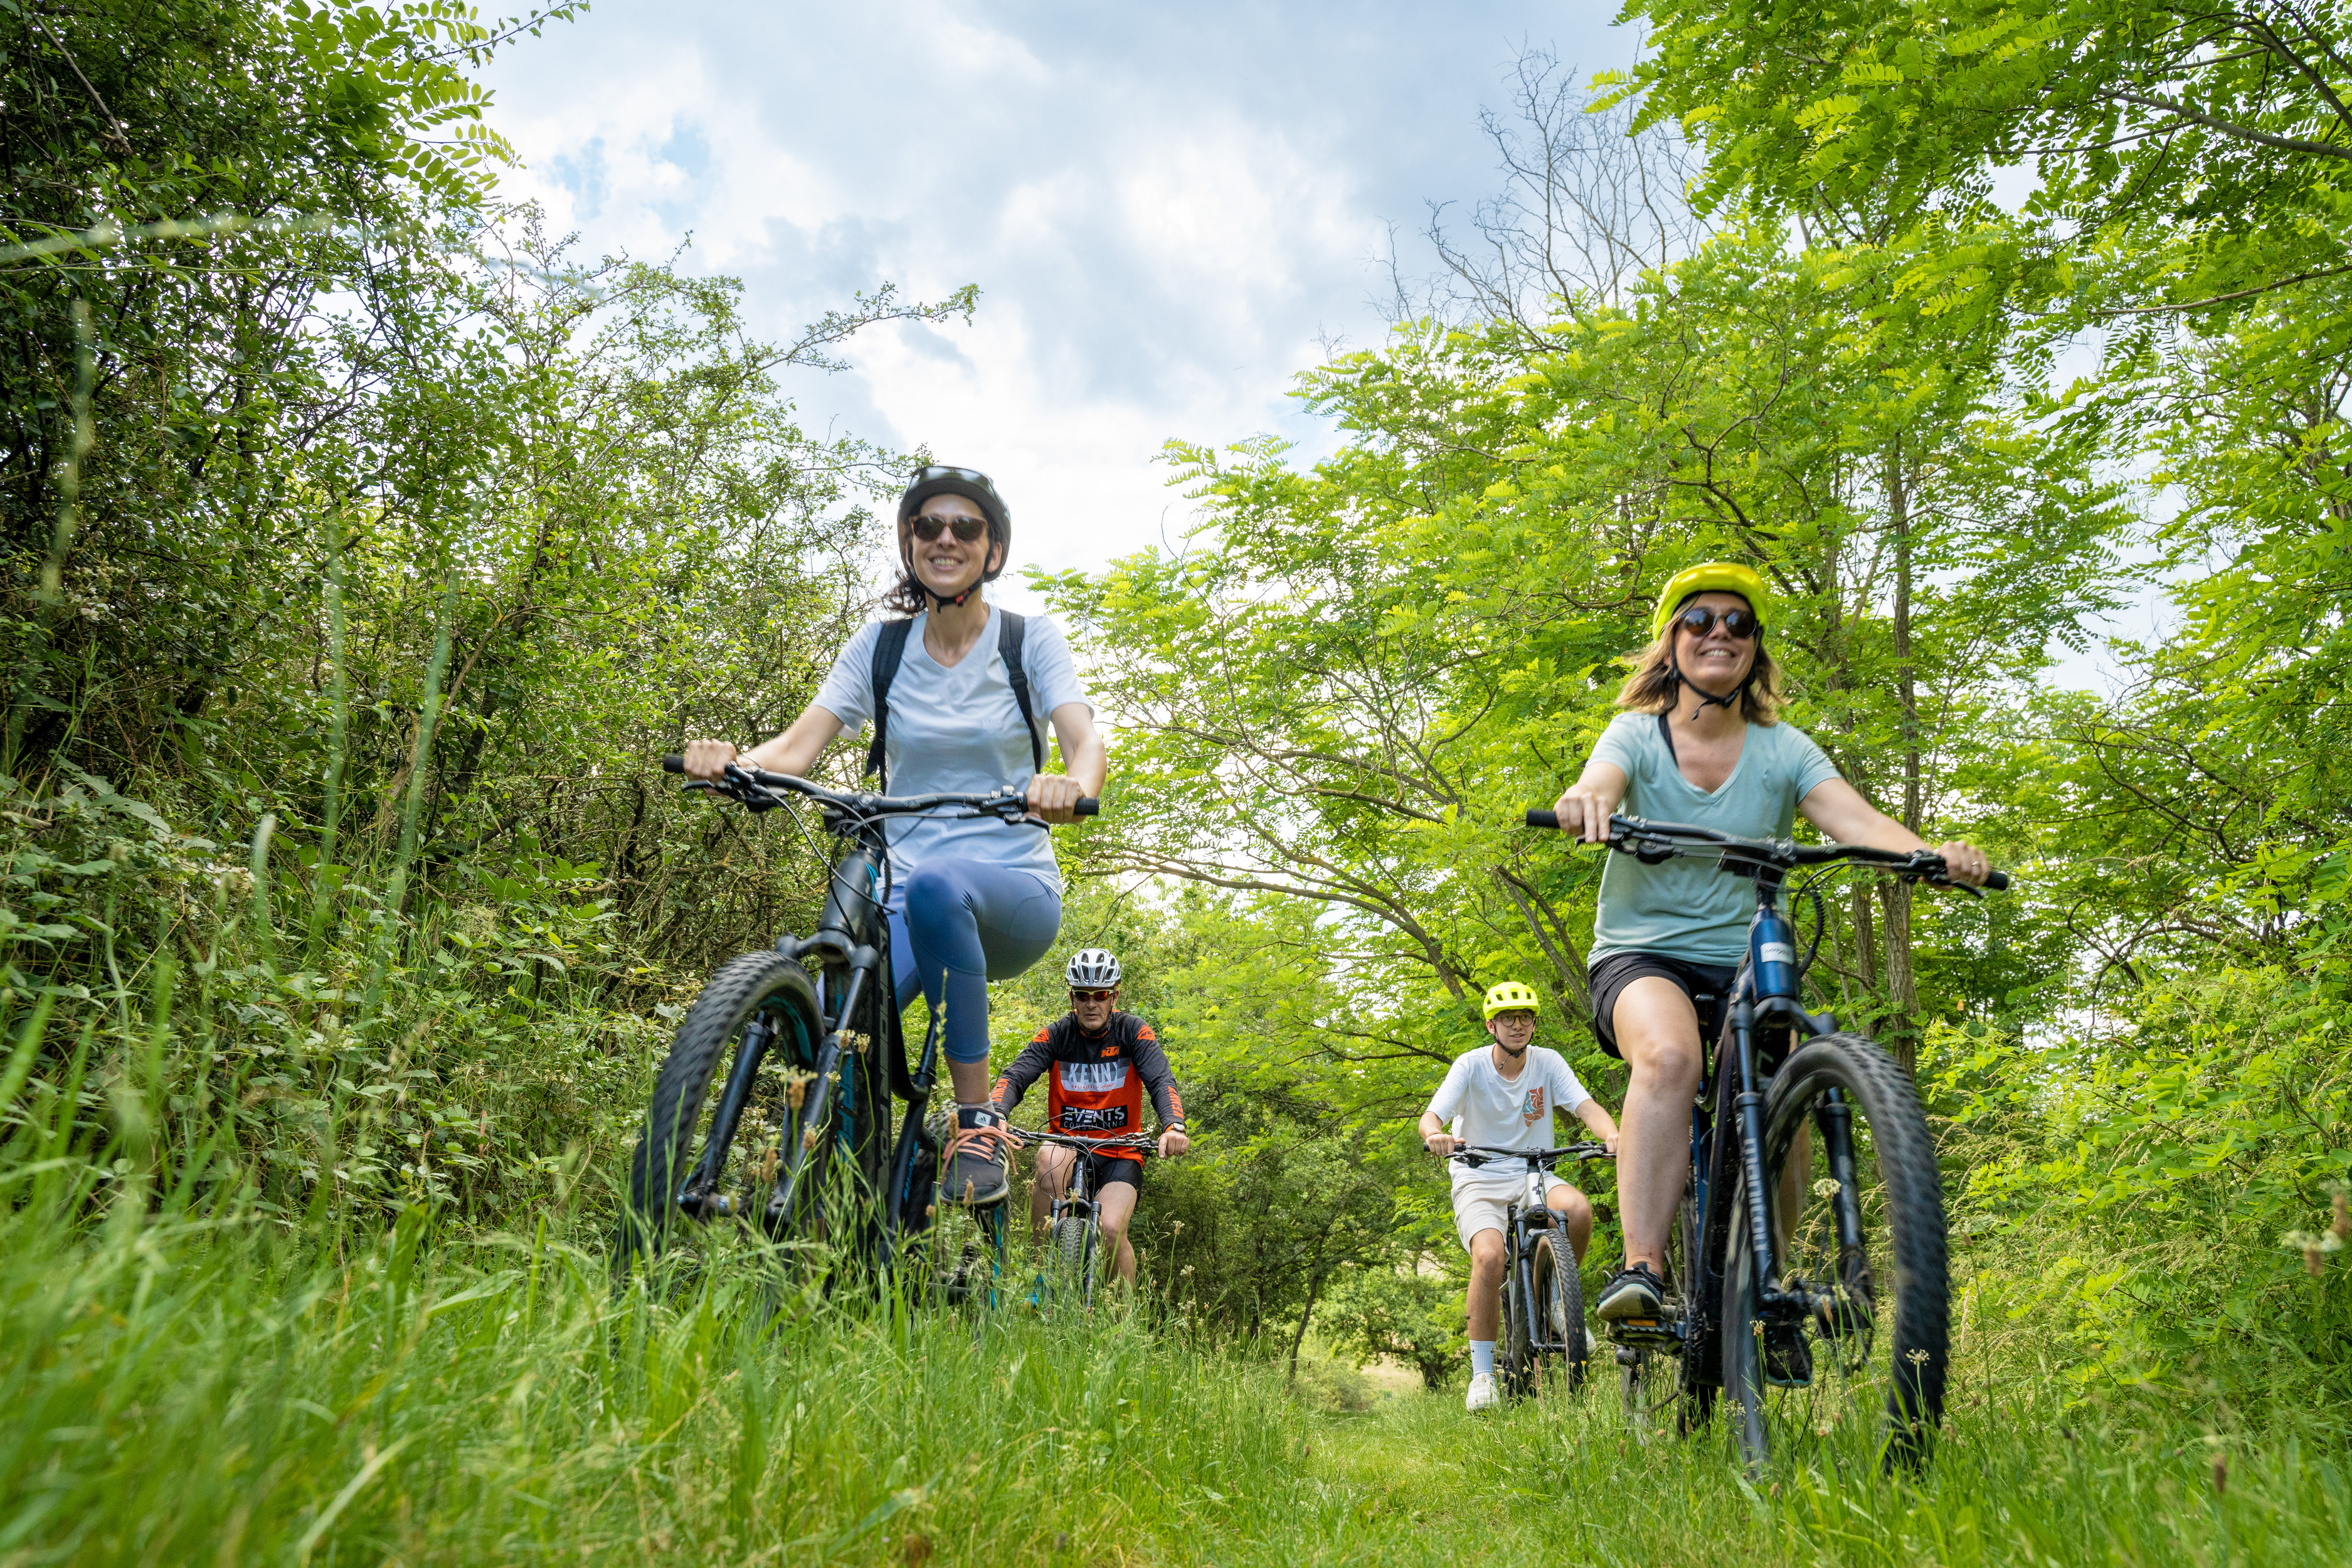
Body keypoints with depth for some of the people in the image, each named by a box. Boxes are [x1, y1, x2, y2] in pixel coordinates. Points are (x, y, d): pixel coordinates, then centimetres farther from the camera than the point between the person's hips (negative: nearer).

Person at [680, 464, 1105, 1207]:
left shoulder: (1030, 640, 1)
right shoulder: (880, 646, 7)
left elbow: (1087, 743, -15)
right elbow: (799, 746, -4)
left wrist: (1072, 782, -39)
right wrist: (733, 761, -27)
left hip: (1013, 895, -2)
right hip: (903, 901, 2)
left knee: (935, 885, -38)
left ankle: (978, 1123, -24)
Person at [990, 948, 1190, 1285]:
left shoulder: (1133, 1032, -4)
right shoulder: (1056, 1035, -2)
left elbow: (1162, 1081, -17)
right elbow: (1015, 1076, -14)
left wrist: (1173, 1126, -39)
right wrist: (995, 1116, -37)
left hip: (1120, 1154, -1)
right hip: (1069, 1146, 1)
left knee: (1111, 1230, -25)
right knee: (1050, 1157, -35)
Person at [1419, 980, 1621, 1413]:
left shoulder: (1548, 1062, -2)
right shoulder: (1471, 1065, -9)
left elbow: (1587, 1107, -13)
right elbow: (1431, 1117, -19)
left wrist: (1612, 1135, -36)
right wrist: (1436, 1136, -44)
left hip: (1534, 1175, 2)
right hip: (1480, 1179, -2)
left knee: (1579, 1211, -31)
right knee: (1490, 1257, -30)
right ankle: (1482, 1373, -14)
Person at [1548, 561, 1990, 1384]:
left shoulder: (1783, 750, 4)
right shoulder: (1638, 733, -1)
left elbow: (1856, 819, -12)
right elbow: (1598, 784, -23)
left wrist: (1934, 854, -34)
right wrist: (1585, 805, -49)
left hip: (1745, 964, 2)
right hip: (1643, 954, -2)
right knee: (1670, 1054, -34)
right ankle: (1642, 1270, -34)